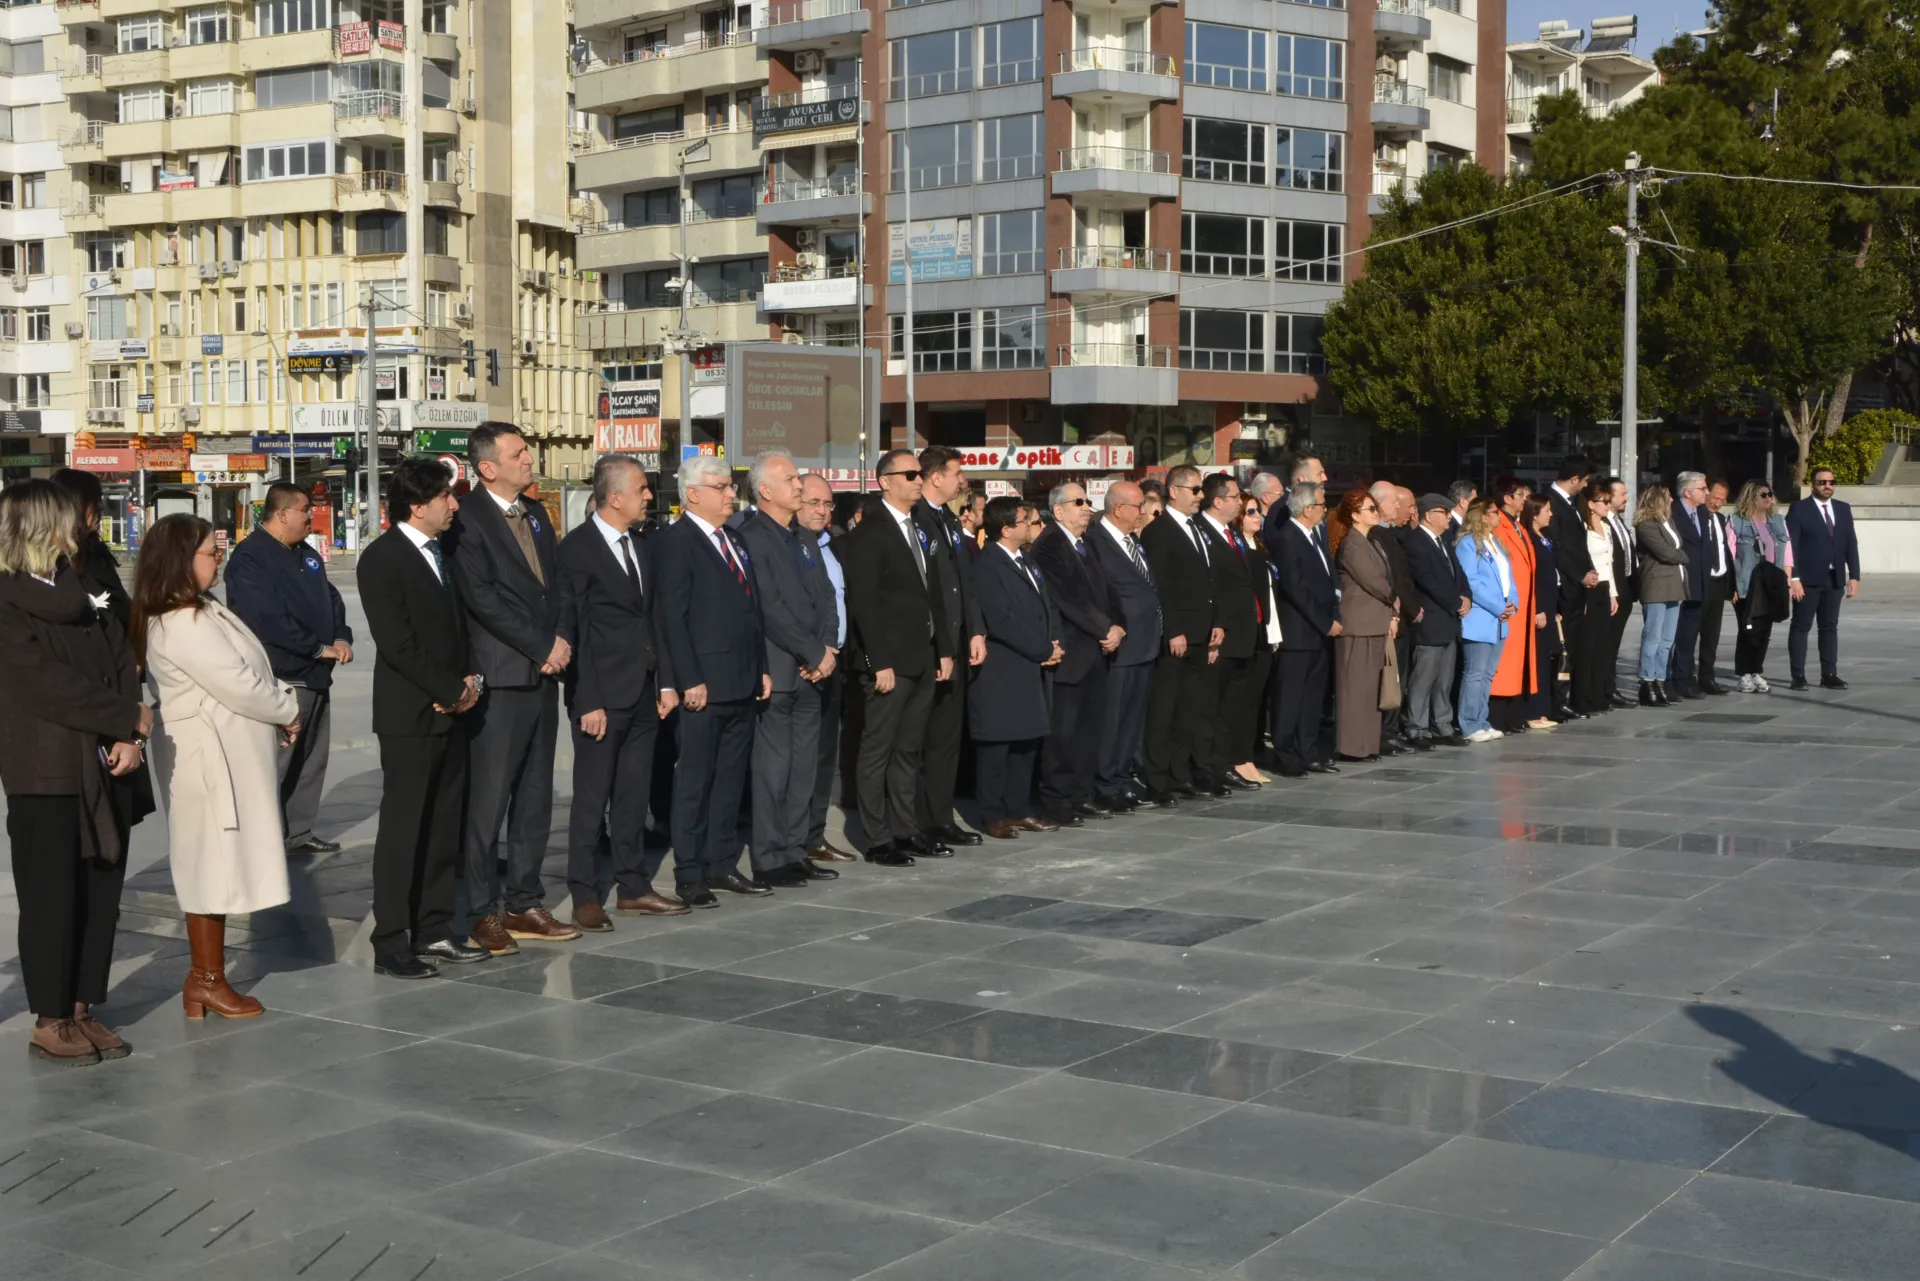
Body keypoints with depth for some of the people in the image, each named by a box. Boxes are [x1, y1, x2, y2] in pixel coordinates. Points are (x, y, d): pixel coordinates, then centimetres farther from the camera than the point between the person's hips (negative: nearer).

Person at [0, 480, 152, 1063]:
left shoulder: (84, 594, 13)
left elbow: (122, 664, 6)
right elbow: (47, 684, -16)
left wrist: (128, 738, -8)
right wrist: (127, 719, -11)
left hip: (104, 772, 6)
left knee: (101, 894, 8)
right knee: (51, 898, 1)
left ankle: (82, 1010, 19)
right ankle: (50, 1022, 11)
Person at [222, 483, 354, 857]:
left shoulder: (307, 554, 15)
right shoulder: (249, 559, -14)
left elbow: (331, 598, 18)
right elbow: (268, 620, -23)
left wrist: (342, 638, -2)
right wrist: (319, 648, -17)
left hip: (317, 675, 9)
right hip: (281, 679, -9)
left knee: (312, 760, 13)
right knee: (276, 763, -8)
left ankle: (300, 833, 22)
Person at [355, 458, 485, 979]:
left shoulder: (442, 551, 13)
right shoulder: (381, 559, -11)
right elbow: (398, 644, -16)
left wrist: (469, 679, 2)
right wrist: (452, 691, -13)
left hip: (451, 708, 7)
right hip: (410, 715, -7)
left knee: (445, 826, 10)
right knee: (402, 828, -2)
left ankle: (433, 930, 18)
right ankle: (390, 945, 5)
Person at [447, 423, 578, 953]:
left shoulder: (535, 512, 15)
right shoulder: (468, 521, -9)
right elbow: (483, 599, -16)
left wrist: (559, 643, -1)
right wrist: (543, 646, -13)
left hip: (543, 673, 8)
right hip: (499, 678, -8)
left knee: (535, 799, 11)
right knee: (487, 800, -2)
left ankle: (524, 904, 20)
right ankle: (482, 914, 6)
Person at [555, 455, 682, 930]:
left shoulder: (643, 544, 11)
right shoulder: (577, 548, -10)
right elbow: (573, 629, -12)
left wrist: (666, 681, 9)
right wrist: (588, 702, -15)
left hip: (644, 692, 7)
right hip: (602, 695, -7)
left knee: (634, 796, 13)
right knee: (592, 798, 1)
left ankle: (633, 888, 21)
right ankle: (585, 897, 9)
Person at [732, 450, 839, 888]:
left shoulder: (805, 539, 17)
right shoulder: (751, 537, -10)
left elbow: (825, 596, 14)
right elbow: (770, 609, -16)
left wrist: (828, 648, -2)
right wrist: (815, 654, -13)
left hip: (811, 670, 8)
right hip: (776, 670, -8)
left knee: (803, 768, 10)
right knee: (773, 768, -3)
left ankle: (794, 851, 18)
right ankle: (769, 860, 4)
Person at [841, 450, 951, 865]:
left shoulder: (918, 531, 15)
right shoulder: (868, 534, -9)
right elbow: (863, 603, -15)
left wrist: (944, 649, 12)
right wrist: (879, 662, -19)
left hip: (922, 660, 8)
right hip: (889, 662, -8)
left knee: (909, 751, 13)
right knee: (877, 753, -1)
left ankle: (905, 831, 19)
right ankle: (877, 841, 3)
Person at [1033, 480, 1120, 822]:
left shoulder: (1086, 546, 18)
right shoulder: (1047, 547, -10)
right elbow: (1070, 599, -16)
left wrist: (1115, 628, 1)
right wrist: (1106, 630, -11)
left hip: (1095, 651, 8)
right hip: (1069, 652, -8)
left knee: (1090, 726, 9)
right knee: (1063, 730, -5)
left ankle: (1083, 796, 16)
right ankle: (1056, 802, 1)